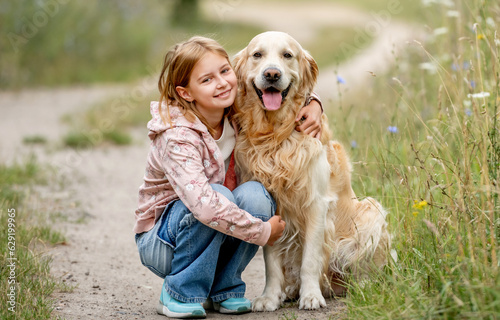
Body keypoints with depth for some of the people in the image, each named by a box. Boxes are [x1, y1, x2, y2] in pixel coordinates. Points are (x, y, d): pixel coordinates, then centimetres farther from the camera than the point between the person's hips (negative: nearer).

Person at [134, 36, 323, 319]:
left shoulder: (238, 114, -7)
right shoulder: (178, 138, -27)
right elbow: (202, 203, -41)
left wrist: (313, 104, -10)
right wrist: (262, 231, -32)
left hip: (216, 240, 6)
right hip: (162, 241, -6)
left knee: (255, 194, -25)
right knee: (219, 195, -34)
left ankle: (224, 288, -6)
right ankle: (180, 293, -16)